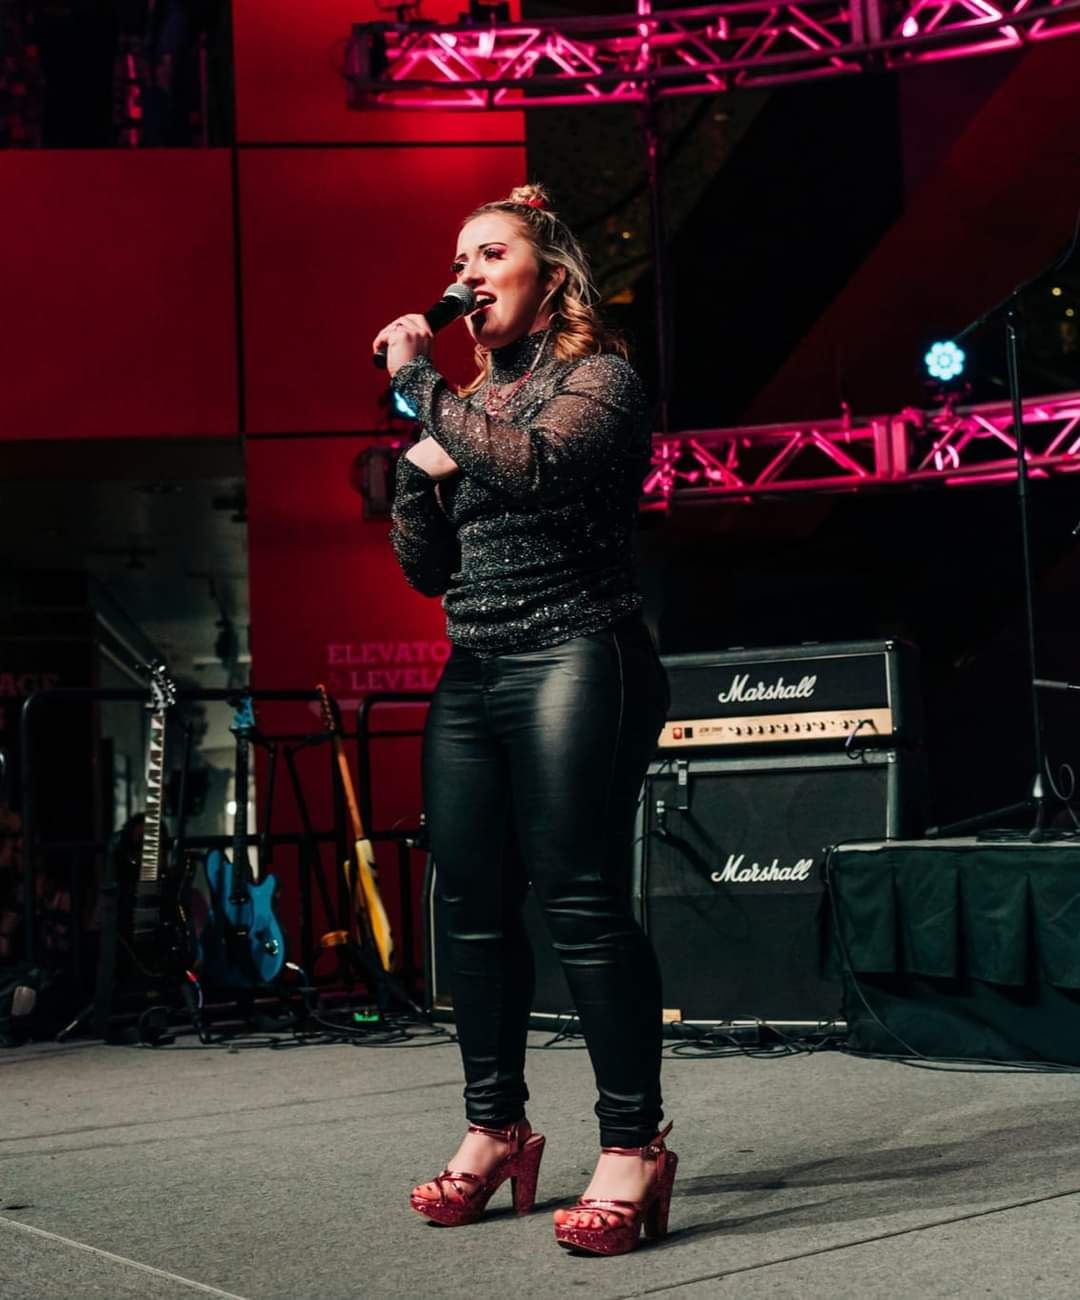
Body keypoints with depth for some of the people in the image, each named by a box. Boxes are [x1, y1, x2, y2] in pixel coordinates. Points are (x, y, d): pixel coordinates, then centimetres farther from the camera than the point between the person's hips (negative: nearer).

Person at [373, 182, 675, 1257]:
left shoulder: (599, 377, 1)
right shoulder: (473, 400, 20)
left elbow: (535, 463, -22)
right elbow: (426, 570, 19)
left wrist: (419, 381, -13)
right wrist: (418, 464, 2)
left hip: (572, 662, -7)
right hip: (471, 676, 7)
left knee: (581, 900, -13)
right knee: (473, 905, 5)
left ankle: (633, 1145, -8)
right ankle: (495, 1130, 15)